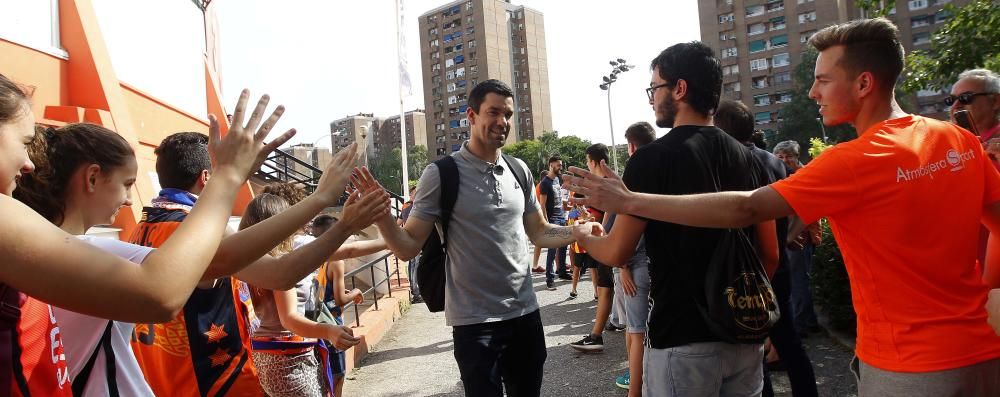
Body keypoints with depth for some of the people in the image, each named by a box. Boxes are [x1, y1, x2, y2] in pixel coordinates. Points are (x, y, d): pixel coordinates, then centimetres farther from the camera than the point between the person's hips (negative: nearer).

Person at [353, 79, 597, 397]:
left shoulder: (519, 171, 4)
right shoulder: (442, 174, -10)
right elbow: (408, 247, -10)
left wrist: (587, 229, -2)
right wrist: (381, 216, -28)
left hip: (525, 313, 5)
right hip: (475, 323, -5)